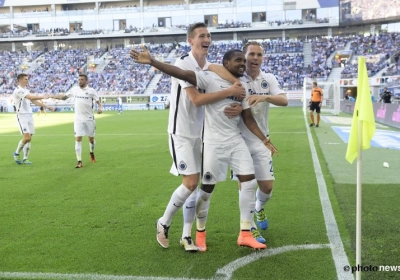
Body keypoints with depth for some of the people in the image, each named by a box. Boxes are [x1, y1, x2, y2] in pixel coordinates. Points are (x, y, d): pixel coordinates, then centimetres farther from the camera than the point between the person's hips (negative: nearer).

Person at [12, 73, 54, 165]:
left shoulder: (26, 90, 16)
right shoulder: (18, 91, -12)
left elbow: (34, 101, 21)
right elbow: (30, 97, -24)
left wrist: (46, 106, 17)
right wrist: (43, 97, -22)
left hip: (29, 115, 8)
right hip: (22, 116, -8)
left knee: (29, 138, 5)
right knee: (27, 137, -15)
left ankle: (25, 159, 11)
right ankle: (16, 154, 7)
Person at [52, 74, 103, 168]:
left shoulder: (91, 90, -5)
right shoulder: (74, 89, 5)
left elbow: (98, 101, -3)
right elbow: (64, 97, 18)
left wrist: (100, 108, -24)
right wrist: (53, 96, 7)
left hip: (89, 119, -2)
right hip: (78, 119, 2)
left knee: (91, 138, 9)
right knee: (78, 139, -9)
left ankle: (92, 153, 40)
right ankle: (79, 161, -8)